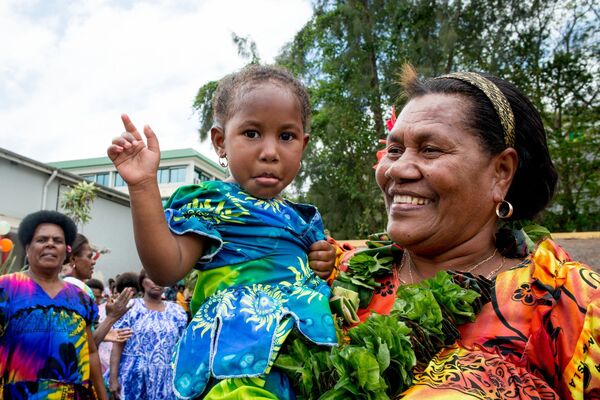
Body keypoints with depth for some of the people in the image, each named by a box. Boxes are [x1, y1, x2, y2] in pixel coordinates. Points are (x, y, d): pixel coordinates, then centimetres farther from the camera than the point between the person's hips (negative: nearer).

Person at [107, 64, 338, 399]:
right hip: (243, 347, -6)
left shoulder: (305, 218, 16)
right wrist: (143, 185, -18)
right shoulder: (212, 202, -3)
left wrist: (327, 267, 6)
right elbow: (167, 269, -14)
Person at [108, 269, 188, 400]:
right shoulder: (130, 308, -2)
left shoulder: (177, 312, 6)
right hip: (133, 379, -2)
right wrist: (113, 378, -11)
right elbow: (118, 344, -5)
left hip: (166, 381, 2)